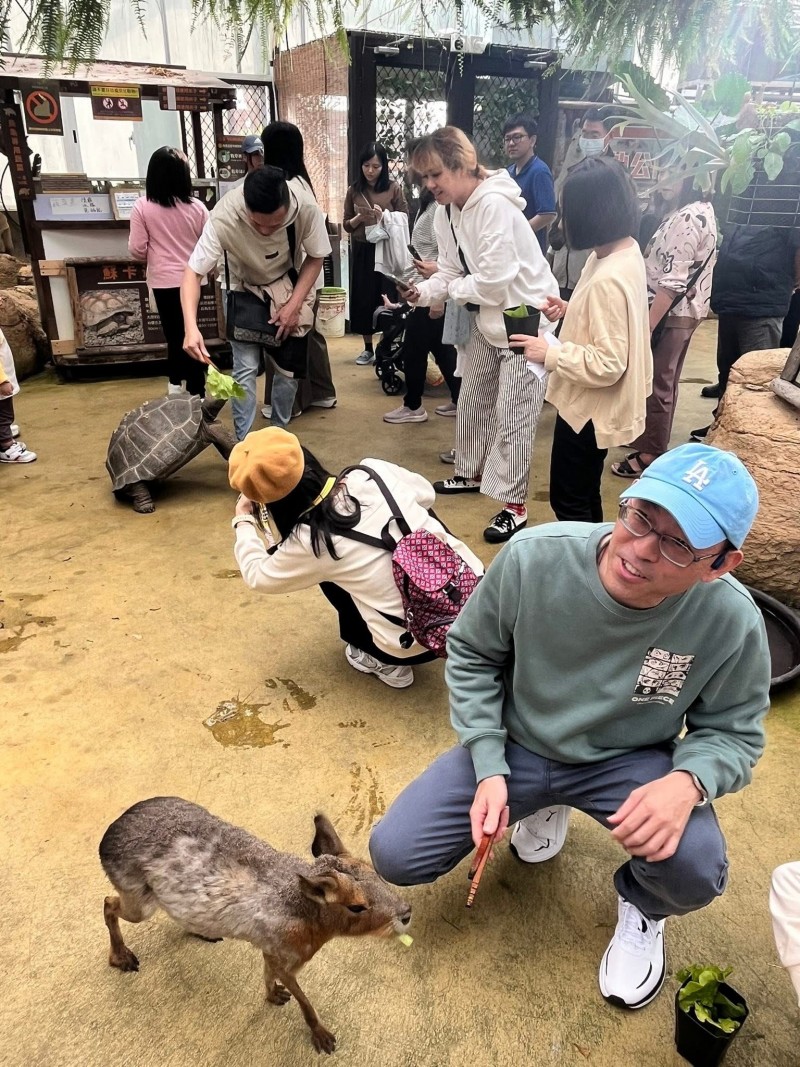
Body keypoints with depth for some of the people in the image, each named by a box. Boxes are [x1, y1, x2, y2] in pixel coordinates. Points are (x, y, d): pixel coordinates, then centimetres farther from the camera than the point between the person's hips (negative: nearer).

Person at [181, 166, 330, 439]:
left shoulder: (306, 208, -31)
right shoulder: (224, 218, -35)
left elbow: (315, 257, -12)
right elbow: (193, 272, -29)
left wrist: (293, 305, -19)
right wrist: (191, 327, -43)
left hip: (289, 287, 2)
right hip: (245, 290, -1)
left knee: (289, 367, 2)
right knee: (246, 368, -10)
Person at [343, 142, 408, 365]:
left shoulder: (394, 188, 0)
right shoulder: (354, 190, 6)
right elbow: (347, 226, 8)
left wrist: (383, 217, -17)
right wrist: (359, 217, -12)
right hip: (362, 252, 3)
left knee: (389, 298, -5)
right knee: (363, 299, 5)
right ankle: (368, 349, 16)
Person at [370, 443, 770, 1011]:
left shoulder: (732, 622, -23)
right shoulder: (534, 557, -26)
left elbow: (733, 730, -6)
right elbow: (471, 653, -8)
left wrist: (688, 782, -30)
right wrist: (489, 769, -15)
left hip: (630, 761, -1)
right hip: (515, 745, 2)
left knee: (695, 872, -31)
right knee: (395, 856, -8)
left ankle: (643, 906, 12)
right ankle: (542, 806, 20)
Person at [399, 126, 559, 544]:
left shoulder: (494, 205, -25)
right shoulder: (445, 212, 3)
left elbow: (493, 280, -29)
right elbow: (450, 273, 4)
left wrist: (453, 290, -12)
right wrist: (422, 292, -16)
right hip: (486, 318, 9)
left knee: (512, 412, -7)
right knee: (472, 398, 18)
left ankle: (513, 505, 3)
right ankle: (471, 473, 37)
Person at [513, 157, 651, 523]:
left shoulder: (609, 280, -29)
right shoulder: (625, 249, 1)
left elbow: (607, 365, -28)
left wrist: (550, 353, -21)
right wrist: (572, 309, 4)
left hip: (590, 409, -10)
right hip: (590, 403, 10)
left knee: (568, 501, 7)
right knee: (584, 494, 24)